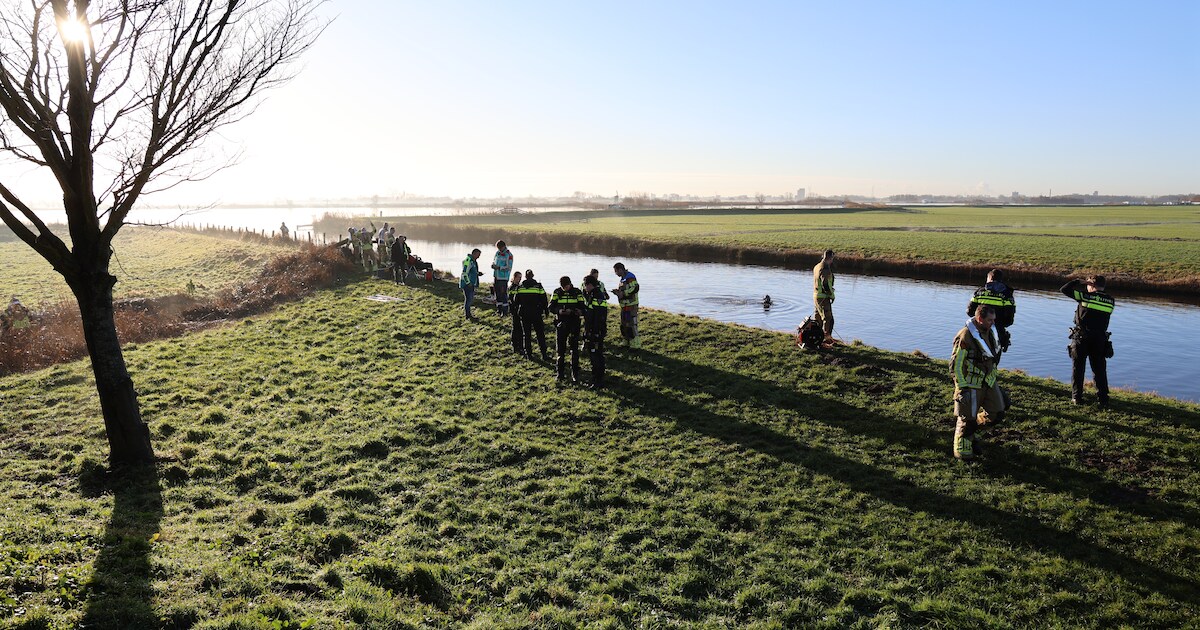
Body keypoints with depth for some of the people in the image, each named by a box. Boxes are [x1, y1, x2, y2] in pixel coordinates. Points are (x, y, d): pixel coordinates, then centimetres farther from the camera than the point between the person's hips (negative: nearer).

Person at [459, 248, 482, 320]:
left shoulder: (473, 261, 13)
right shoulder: (468, 261, -19)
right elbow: (464, 273, -23)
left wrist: (478, 273, 9)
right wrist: (468, 283, -22)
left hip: (471, 284, 10)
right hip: (466, 283, -10)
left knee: (471, 298, 16)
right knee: (468, 298, -5)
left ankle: (465, 311, 28)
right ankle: (468, 315, 1)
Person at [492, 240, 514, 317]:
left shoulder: (509, 255, -10)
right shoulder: (497, 253, 11)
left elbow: (509, 267, -15)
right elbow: (494, 261, 20)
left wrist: (499, 268, -22)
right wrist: (493, 265, -3)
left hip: (503, 277, -7)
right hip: (496, 276, 7)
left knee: (503, 293, -6)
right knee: (497, 293, 12)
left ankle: (505, 310, 0)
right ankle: (499, 308, 22)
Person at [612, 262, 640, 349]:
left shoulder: (630, 277, -15)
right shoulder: (623, 278, 17)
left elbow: (635, 288, -24)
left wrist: (622, 293, -21)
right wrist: (618, 291, 7)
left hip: (631, 306, -11)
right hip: (624, 305, 11)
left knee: (631, 325, -10)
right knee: (624, 325, 17)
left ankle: (635, 344, -5)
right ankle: (627, 342, 28)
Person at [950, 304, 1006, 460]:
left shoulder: (990, 332, 4)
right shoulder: (965, 336, -21)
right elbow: (955, 365, -19)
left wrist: (994, 376, 24)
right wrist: (962, 388, -19)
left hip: (989, 381, 8)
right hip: (970, 385, -8)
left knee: (997, 414, 7)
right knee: (967, 419, 0)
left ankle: (971, 431, 29)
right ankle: (961, 450, 18)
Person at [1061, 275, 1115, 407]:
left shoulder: (1085, 296, -7)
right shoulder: (1110, 301, 3)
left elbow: (1064, 289, -3)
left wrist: (1080, 282, 8)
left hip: (1081, 338, -3)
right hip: (1100, 340, 3)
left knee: (1077, 369, 7)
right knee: (1099, 370, 10)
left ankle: (1077, 397, 8)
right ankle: (1102, 399, 10)